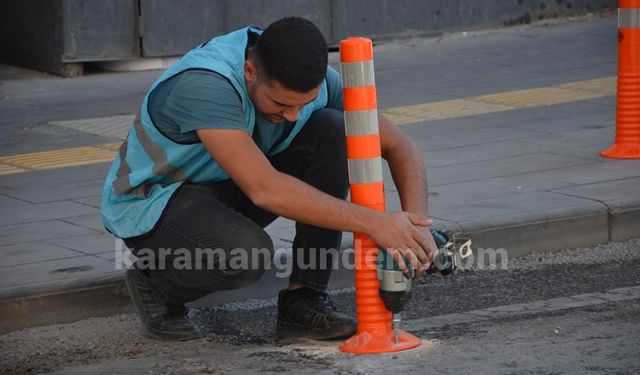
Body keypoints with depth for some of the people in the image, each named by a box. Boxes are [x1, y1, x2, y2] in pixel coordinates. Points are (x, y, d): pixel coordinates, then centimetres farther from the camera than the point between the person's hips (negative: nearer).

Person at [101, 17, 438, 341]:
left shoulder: (314, 80, -15)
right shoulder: (205, 84, -36)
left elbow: (400, 147, -8)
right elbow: (264, 189, -43)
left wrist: (416, 225, -27)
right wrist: (373, 224, -43)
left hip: (228, 190, 6)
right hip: (151, 202, -6)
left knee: (331, 131, -17)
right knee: (246, 251, -38)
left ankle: (303, 300, -12)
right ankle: (157, 284, -4)